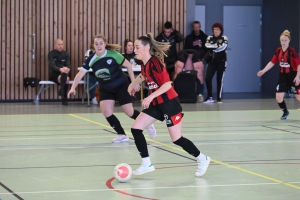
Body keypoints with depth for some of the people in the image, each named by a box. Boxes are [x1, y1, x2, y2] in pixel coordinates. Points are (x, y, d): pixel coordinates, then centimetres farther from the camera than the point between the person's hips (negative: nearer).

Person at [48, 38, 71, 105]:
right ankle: (64, 99, -39)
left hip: (63, 73, 3)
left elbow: (68, 65, 1)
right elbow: (52, 65, -16)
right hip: (54, 74, -3)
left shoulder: (66, 54, 12)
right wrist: (60, 69, -37)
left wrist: (67, 68, -26)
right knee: (66, 79, -34)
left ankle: (62, 89, -46)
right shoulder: (51, 54, 0)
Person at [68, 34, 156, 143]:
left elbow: (128, 65, -11)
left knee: (129, 112, -3)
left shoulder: (113, 54, -20)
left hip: (121, 86, -4)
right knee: (106, 112, -12)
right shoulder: (91, 60, -12)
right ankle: (122, 135, 7)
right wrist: (73, 87, -26)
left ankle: (148, 124, 25)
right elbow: (80, 74, -13)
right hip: (105, 89, 4)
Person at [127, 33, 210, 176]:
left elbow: (167, 84, -26)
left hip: (169, 103, -9)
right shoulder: (144, 64, 3)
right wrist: (134, 83, 29)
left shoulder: (154, 62, -22)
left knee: (177, 139, -4)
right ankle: (146, 164, 9)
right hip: (156, 104, 9)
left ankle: (202, 159, 17)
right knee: (135, 129, 0)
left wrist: (150, 97, -30)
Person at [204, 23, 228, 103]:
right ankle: (210, 97, -2)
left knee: (219, 79, 2)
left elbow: (223, 47, -16)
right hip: (212, 61, 2)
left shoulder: (224, 38, 0)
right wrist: (217, 45, -14)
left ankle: (219, 97, 9)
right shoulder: (210, 38, 9)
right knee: (208, 78, -10)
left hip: (221, 61, -2)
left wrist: (213, 47, -9)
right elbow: (207, 45, -9)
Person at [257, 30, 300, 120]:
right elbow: (272, 62, 8)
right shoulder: (278, 51, 1)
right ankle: (285, 112, 25)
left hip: (292, 76, -5)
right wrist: (263, 71, 1)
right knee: (278, 97, -1)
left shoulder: (292, 51, -16)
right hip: (282, 76, 5)